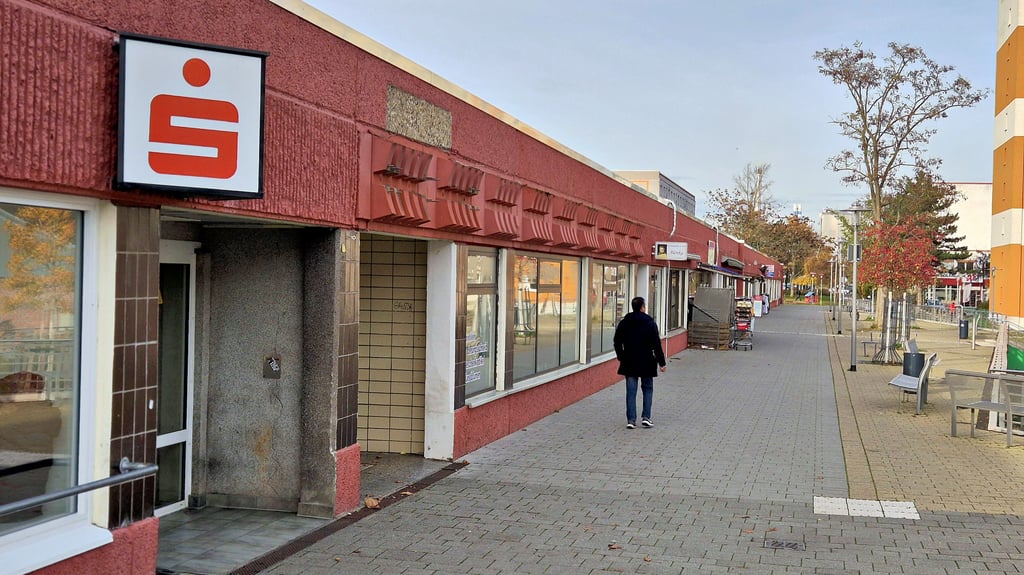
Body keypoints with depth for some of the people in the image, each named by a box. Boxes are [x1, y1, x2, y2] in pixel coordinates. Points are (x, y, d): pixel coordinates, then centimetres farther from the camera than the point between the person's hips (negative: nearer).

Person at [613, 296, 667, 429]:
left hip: (629, 362, 3)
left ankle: (631, 420, 2)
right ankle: (646, 417, 5)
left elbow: (617, 342, 8)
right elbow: (656, 345, -9)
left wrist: (621, 357, 22)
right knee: (648, 388, 12)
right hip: (646, 362, -3)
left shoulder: (624, 323, 2)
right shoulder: (650, 323, -8)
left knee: (631, 391, 5)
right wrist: (661, 362, -3)